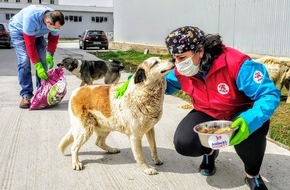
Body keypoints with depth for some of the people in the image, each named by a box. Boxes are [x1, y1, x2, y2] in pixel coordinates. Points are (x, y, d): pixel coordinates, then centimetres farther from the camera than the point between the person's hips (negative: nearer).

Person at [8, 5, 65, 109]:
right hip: (18, 30, -5)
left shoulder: (54, 21, -27)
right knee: (24, 61, -19)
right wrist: (37, 65, -38)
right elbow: (30, 44, -37)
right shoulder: (32, 18, -43)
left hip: (36, 33, 5)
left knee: (42, 61, -7)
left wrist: (50, 56, -23)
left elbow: (53, 39, -10)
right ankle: (26, 95, -16)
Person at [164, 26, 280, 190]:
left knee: (251, 128, -39)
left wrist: (249, 120, -50)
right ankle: (210, 151, 17)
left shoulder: (235, 63, -32)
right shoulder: (182, 71, -15)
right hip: (208, 114, 4)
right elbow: (166, 84, 7)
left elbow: (270, 94, -32)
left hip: (239, 114, -3)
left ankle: (253, 175, -5)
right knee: (183, 143, -23)